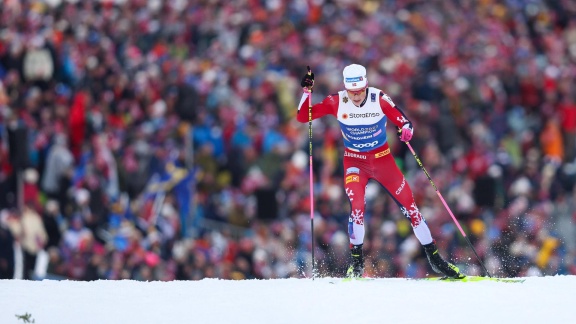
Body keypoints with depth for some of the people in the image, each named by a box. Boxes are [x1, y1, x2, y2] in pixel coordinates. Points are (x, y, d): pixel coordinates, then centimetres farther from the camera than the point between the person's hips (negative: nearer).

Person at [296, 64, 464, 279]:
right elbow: (302, 117, -10)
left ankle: (434, 258, 12)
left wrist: (406, 129, -37)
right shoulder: (337, 102, -13)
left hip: (382, 159, 1)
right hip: (355, 162, -1)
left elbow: (403, 121, -14)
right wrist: (307, 92, -25)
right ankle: (356, 261, -10)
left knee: (409, 205, 0)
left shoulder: (380, 99, -16)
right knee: (357, 206, -24)